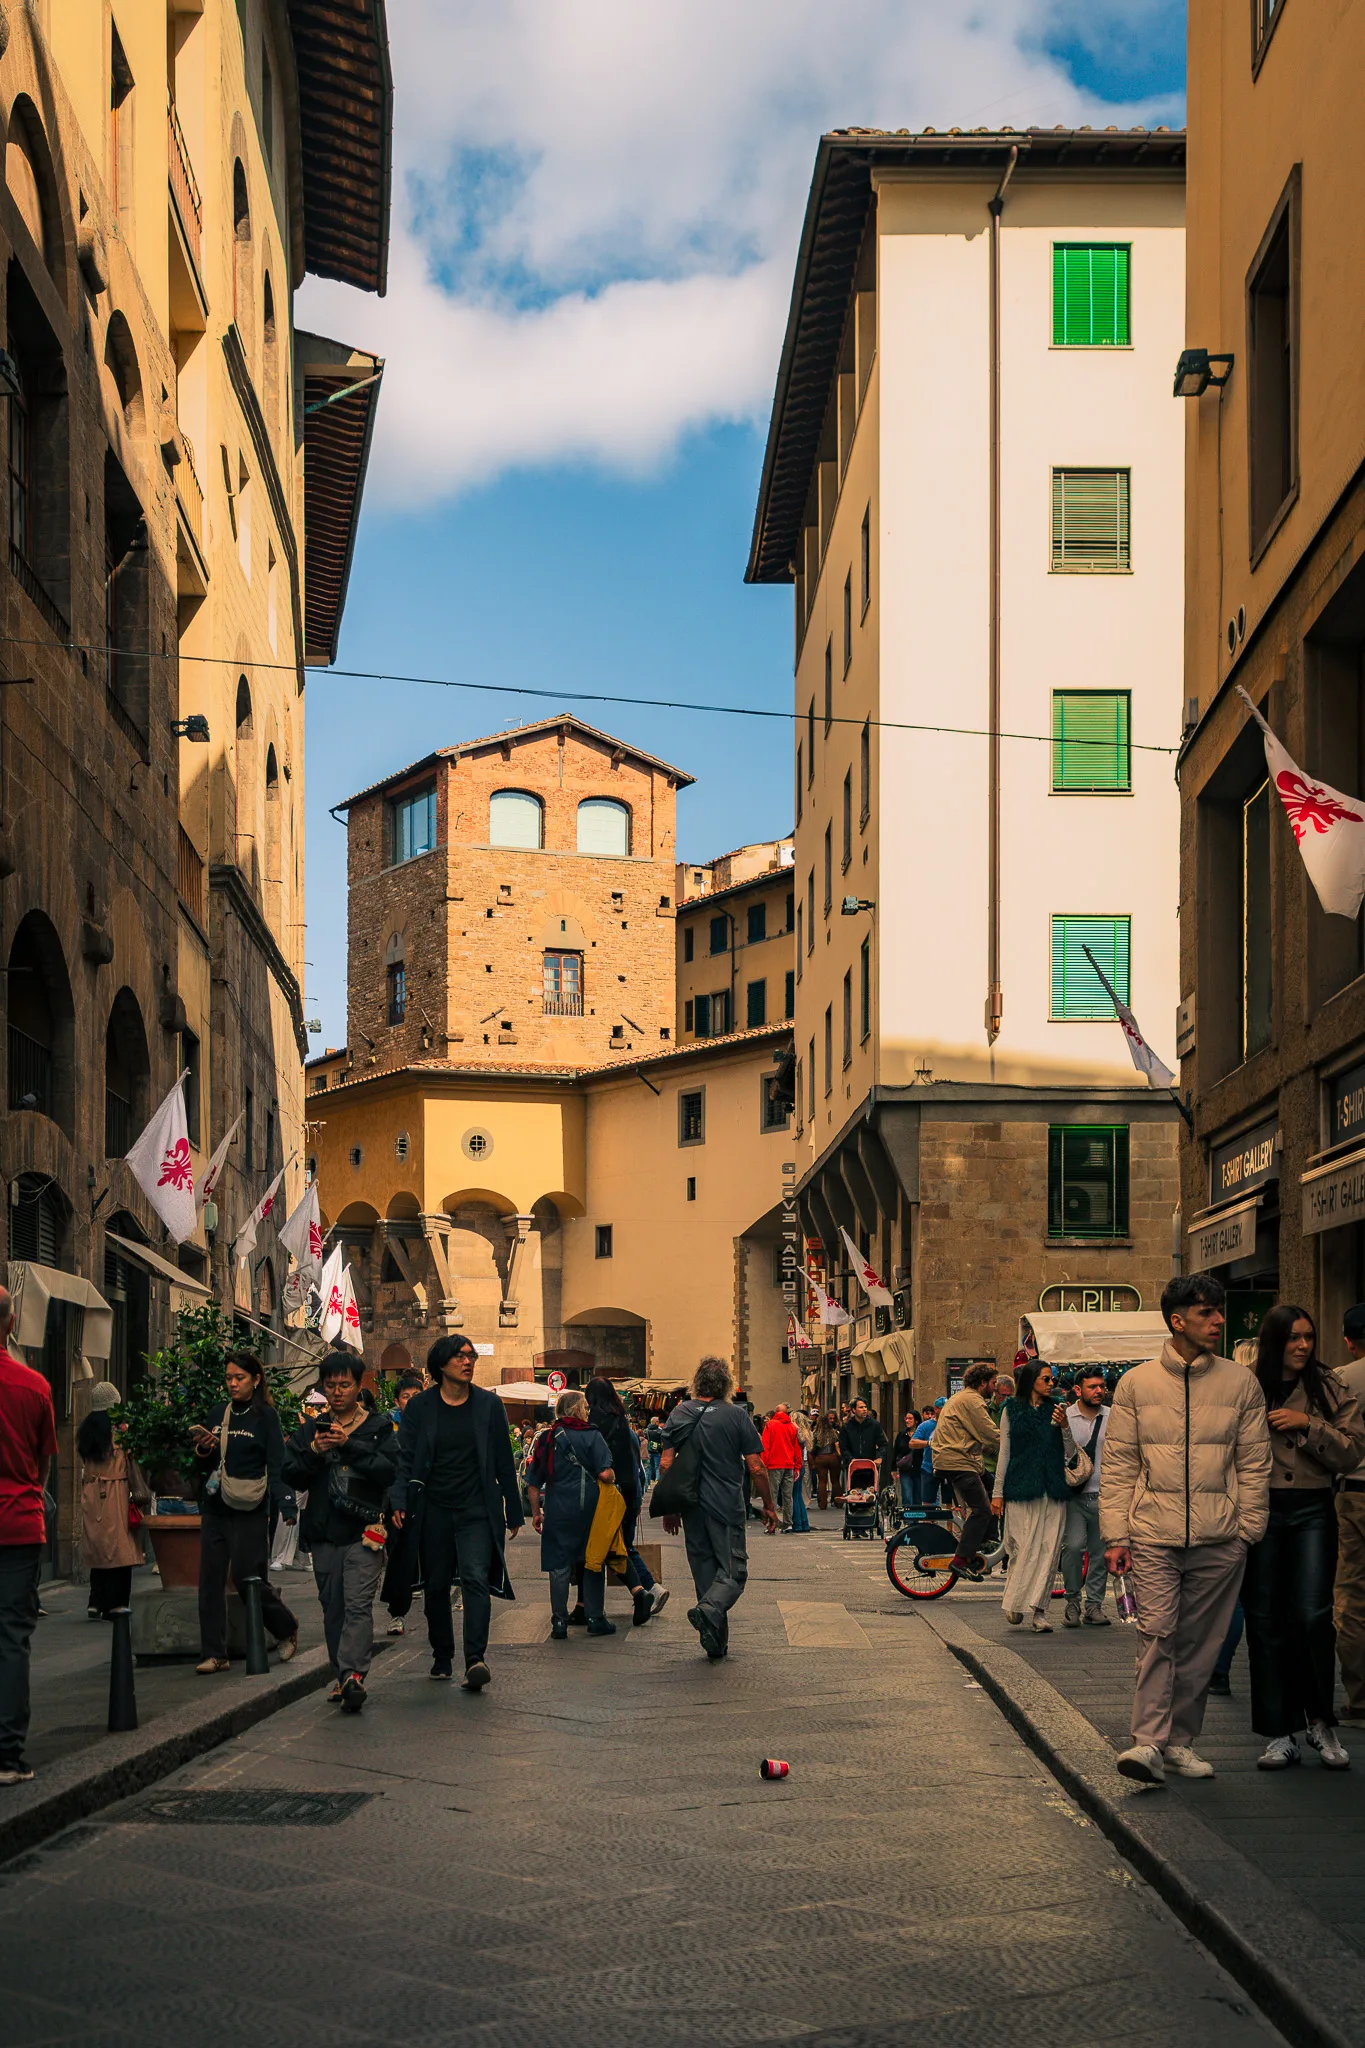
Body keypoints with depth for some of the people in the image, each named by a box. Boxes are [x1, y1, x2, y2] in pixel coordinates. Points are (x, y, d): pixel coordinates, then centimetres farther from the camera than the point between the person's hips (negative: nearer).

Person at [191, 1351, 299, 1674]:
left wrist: (279, 1504, -18)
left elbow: (276, 1465, -5)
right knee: (210, 1578, 0)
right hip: (215, 1508, 5)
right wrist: (203, 1450, -4)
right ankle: (214, 1654, 4)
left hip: (249, 1510, -5)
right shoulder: (217, 1414, 13)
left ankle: (287, 1630, 21)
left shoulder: (265, 1416, -2)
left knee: (248, 1576, -4)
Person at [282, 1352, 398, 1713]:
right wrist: (313, 1453, -10)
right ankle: (343, 1677, 15)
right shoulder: (311, 1429, 15)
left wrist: (351, 1446, -18)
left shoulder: (379, 1427, 5)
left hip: (364, 1530, -4)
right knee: (333, 1609, 8)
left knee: (358, 1605, -15)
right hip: (324, 1533, 4)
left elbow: (389, 1471, -10)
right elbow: (291, 1476, 8)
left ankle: (353, 1675, -23)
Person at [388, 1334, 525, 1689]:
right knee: (436, 1586, 9)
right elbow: (405, 1459, 2)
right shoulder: (419, 1407, 2)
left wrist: (513, 1512, 9)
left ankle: (475, 1659, -25)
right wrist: (399, 1503, -12)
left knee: (476, 1579, -16)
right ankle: (442, 1657, 25)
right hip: (432, 1511, 1)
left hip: (477, 1511, -1)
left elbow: (504, 1462, 8)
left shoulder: (488, 1404, 4)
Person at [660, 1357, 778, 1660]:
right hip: (727, 1506, -4)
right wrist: (768, 1506, 6)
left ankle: (716, 1644, 14)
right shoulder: (737, 1416, -6)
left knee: (704, 1568, 13)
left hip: (692, 1507, 4)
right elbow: (755, 1467, -6)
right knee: (733, 1569, 3)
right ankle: (710, 1609, -26)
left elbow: (665, 1463, 3)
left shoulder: (679, 1414, 4)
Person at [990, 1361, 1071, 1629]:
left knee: (1048, 1550, -3)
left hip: (1053, 1491, 2)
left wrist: (1064, 1426, -7)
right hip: (1021, 1490, -2)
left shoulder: (1056, 1409, 11)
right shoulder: (1012, 1410, 7)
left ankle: (1039, 1611, 1)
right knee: (1024, 1549, -6)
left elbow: (1070, 1453, 10)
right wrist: (997, 1493, 5)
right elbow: (1004, 1453, 8)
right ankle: (1014, 1603, 12)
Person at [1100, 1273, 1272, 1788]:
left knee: (1200, 1642, 6)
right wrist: (1115, 1535, -1)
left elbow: (1255, 1464, 8)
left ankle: (1180, 1740, 16)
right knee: (1157, 1634, -11)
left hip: (1219, 1539, 1)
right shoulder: (1136, 1383, 4)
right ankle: (1149, 1740, -12)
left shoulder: (1240, 1383, 6)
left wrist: (1248, 1531, 1)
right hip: (1154, 1536, -1)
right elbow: (1118, 1465, 5)